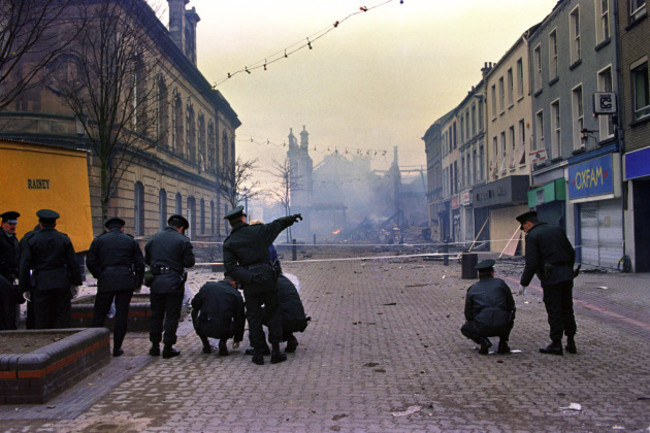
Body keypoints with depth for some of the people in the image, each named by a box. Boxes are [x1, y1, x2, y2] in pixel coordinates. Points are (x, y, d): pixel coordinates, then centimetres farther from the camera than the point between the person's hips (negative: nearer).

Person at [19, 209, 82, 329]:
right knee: (63, 319, 5)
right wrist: (75, 283, 8)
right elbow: (73, 264, 1)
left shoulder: (31, 240, 0)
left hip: (40, 285, 0)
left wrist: (25, 288, 5)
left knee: (42, 320, 5)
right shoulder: (64, 239, 2)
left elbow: (25, 266, -1)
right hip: (62, 284, 1)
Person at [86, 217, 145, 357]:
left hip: (106, 282, 0)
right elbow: (140, 264, 6)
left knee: (99, 314, 8)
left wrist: (100, 276, 12)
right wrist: (138, 282, 15)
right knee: (122, 314, 5)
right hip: (126, 282, 1)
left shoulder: (98, 240, 9)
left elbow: (90, 262, 3)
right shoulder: (131, 241, 11)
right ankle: (117, 348, 7)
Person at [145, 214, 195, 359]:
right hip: (174, 283, -4)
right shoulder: (182, 240, -6)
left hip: (156, 282, 4)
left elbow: (147, 260, 13)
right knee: (172, 315, 3)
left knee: (156, 314, 13)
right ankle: (168, 348, 4)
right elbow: (190, 262, -7)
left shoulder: (154, 238, 7)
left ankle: (155, 346, 19)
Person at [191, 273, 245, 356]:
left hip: (204, 329, 1)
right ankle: (222, 342, 8)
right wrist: (237, 339, 31)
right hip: (224, 332, -1)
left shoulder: (207, 286, 8)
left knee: (194, 312, 31)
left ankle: (206, 345, 26)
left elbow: (195, 304, 17)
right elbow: (240, 318, 16)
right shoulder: (236, 294, 7)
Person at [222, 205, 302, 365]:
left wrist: (249, 277, -11)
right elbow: (277, 224, 17)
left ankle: (259, 353, 8)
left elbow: (230, 266, -8)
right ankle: (276, 351, 7)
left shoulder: (229, 242, 2)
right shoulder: (258, 231, 2)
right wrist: (292, 218, 34)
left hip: (249, 284, 0)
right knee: (273, 313, 10)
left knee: (254, 317, 7)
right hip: (267, 277, 0)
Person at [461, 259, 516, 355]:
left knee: (465, 329, 28)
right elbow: (511, 305, 15)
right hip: (502, 327, 2)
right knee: (509, 320, 36)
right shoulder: (500, 283, 10)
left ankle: (482, 340, 0)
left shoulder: (472, 289, 12)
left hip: (482, 327, -1)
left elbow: (468, 315, 14)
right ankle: (503, 342, 16)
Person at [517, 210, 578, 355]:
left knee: (554, 311, 1)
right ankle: (571, 343, 19)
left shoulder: (532, 236, -7)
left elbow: (531, 263, -13)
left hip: (551, 278, -7)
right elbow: (571, 252, 15)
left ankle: (556, 345, 7)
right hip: (567, 275, 7)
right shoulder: (557, 229, 14)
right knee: (567, 309, 14)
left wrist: (524, 283, -5)